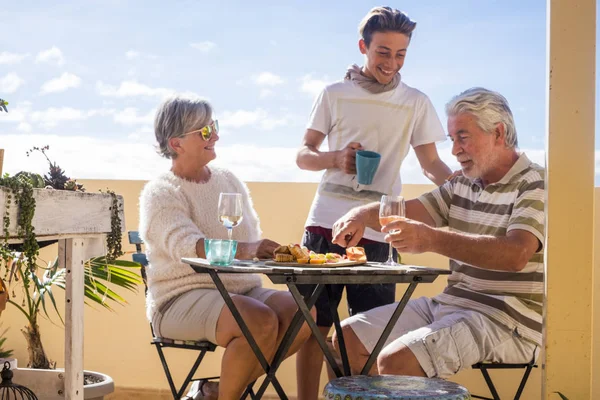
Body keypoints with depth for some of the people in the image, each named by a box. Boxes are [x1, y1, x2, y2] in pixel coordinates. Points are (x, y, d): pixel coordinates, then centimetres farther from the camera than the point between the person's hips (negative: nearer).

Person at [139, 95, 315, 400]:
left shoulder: (229, 181, 16)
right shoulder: (160, 193, -6)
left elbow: (254, 240, 17)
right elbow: (188, 247, -23)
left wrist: (267, 250, -7)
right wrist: (246, 249, -38)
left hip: (242, 289, 7)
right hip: (182, 300, -7)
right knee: (262, 321, -32)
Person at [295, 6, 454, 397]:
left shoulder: (416, 103, 8)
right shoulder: (334, 95, 9)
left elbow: (431, 163, 9)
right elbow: (303, 154, 9)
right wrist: (335, 158, -12)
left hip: (377, 230, 0)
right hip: (326, 221, 0)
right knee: (314, 323, 1)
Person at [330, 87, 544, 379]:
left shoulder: (534, 186, -11)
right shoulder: (463, 183, 16)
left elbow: (516, 254, -28)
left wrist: (432, 240, -37)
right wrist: (364, 214, -8)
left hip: (504, 321, -9)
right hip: (450, 305, 9)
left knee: (395, 361, -27)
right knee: (348, 338, 5)